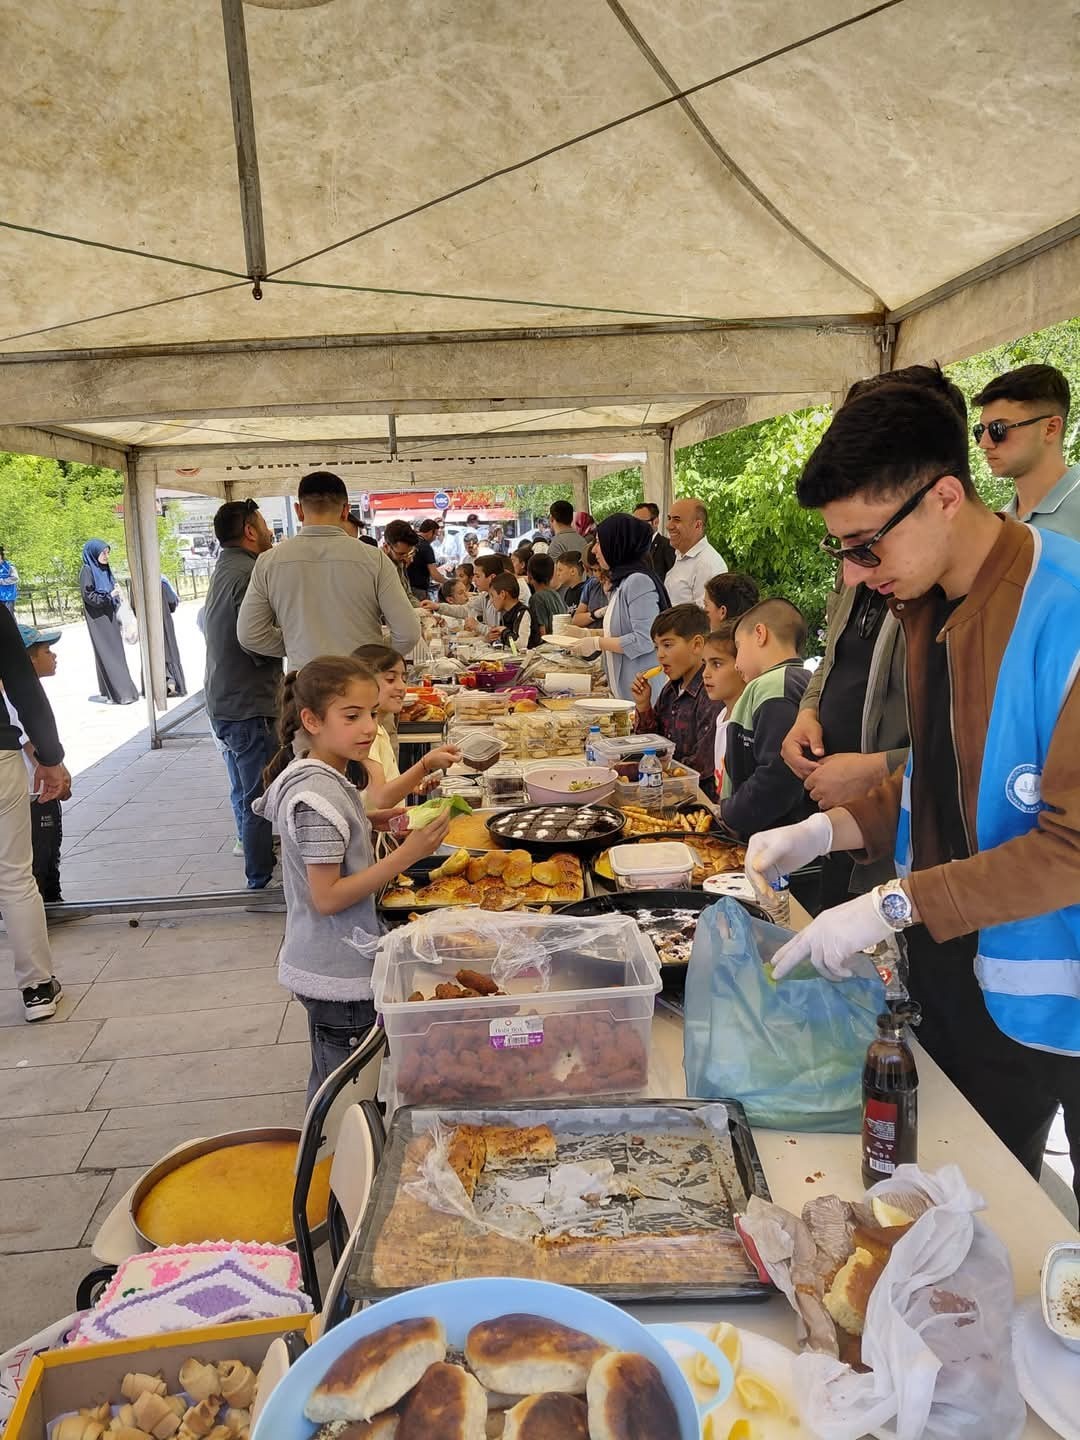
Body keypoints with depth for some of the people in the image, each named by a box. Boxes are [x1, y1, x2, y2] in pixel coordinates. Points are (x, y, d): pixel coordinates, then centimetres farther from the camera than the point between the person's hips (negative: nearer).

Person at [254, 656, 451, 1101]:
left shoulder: (312, 777, 5)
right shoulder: (319, 797, -24)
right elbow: (326, 897, -24)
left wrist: (371, 824, 4)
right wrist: (406, 854, -26)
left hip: (326, 966, 9)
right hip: (339, 977, -9)